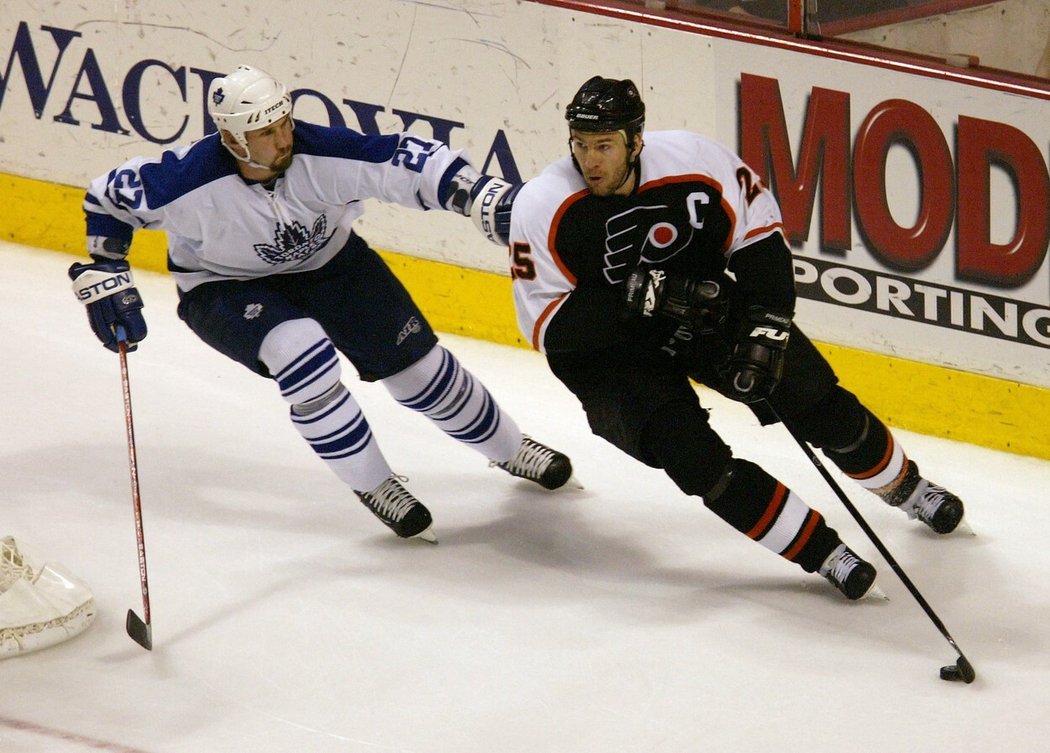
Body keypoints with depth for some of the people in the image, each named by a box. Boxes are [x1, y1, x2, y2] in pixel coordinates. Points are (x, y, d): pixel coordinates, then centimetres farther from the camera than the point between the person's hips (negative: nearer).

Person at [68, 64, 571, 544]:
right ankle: (371, 483, -11)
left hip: (329, 262, 3)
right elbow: (109, 197, -17)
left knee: (415, 360, 1)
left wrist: (486, 198, -41)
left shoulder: (321, 154, -30)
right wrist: (103, 277, -18)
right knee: (303, 355, -31)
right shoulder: (193, 181, -32)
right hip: (224, 287, -3)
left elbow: (409, 161, -29)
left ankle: (508, 449, 28)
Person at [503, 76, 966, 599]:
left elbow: (760, 236, -6)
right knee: (685, 445, -24)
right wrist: (646, 298, -31)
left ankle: (903, 485, 29)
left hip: (711, 309, 2)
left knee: (815, 398, -1)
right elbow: (549, 326, -22)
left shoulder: (693, 163, -22)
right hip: (607, 355, -2)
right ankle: (818, 549, -13)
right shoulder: (543, 210, -24)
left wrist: (765, 327, -16)